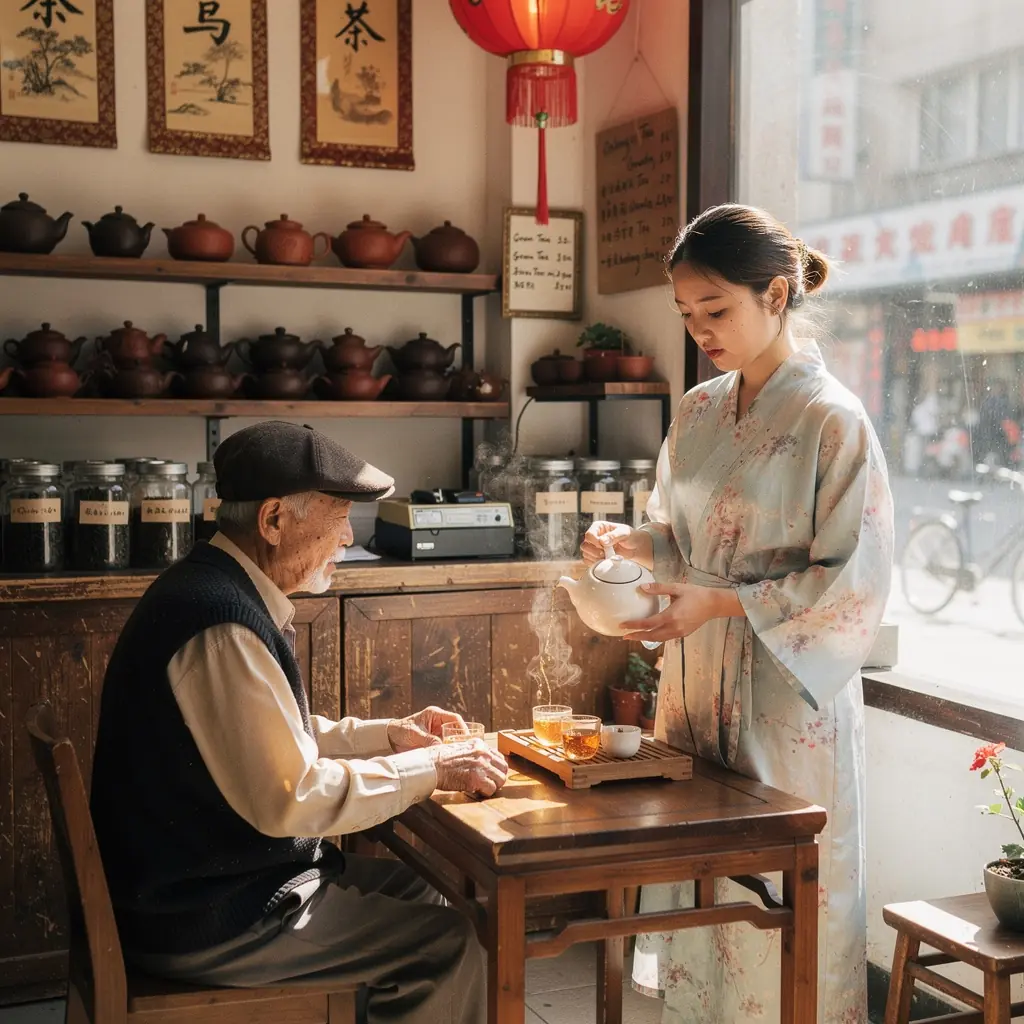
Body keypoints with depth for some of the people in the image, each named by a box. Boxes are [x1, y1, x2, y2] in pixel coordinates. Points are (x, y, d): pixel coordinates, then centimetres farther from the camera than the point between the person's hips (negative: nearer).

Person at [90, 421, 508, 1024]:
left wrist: (390, 735, 8)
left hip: (203, 875, 10)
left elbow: (280, 739, 17)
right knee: (448, 943, -8)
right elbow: (290, 798, -27)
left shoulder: (220, 591, 7)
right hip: (204, 919, -10)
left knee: (420, 893, 16)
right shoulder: (221, 625, -26)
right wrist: (430, 769, -17)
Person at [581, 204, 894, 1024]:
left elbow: (856, 578, -14)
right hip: (697, 678, 6)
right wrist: (633, 543, -6)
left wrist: (723, 604, -21)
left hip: (787, 690, -6)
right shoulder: (698, 412, 7)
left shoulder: (832, 420, -12)